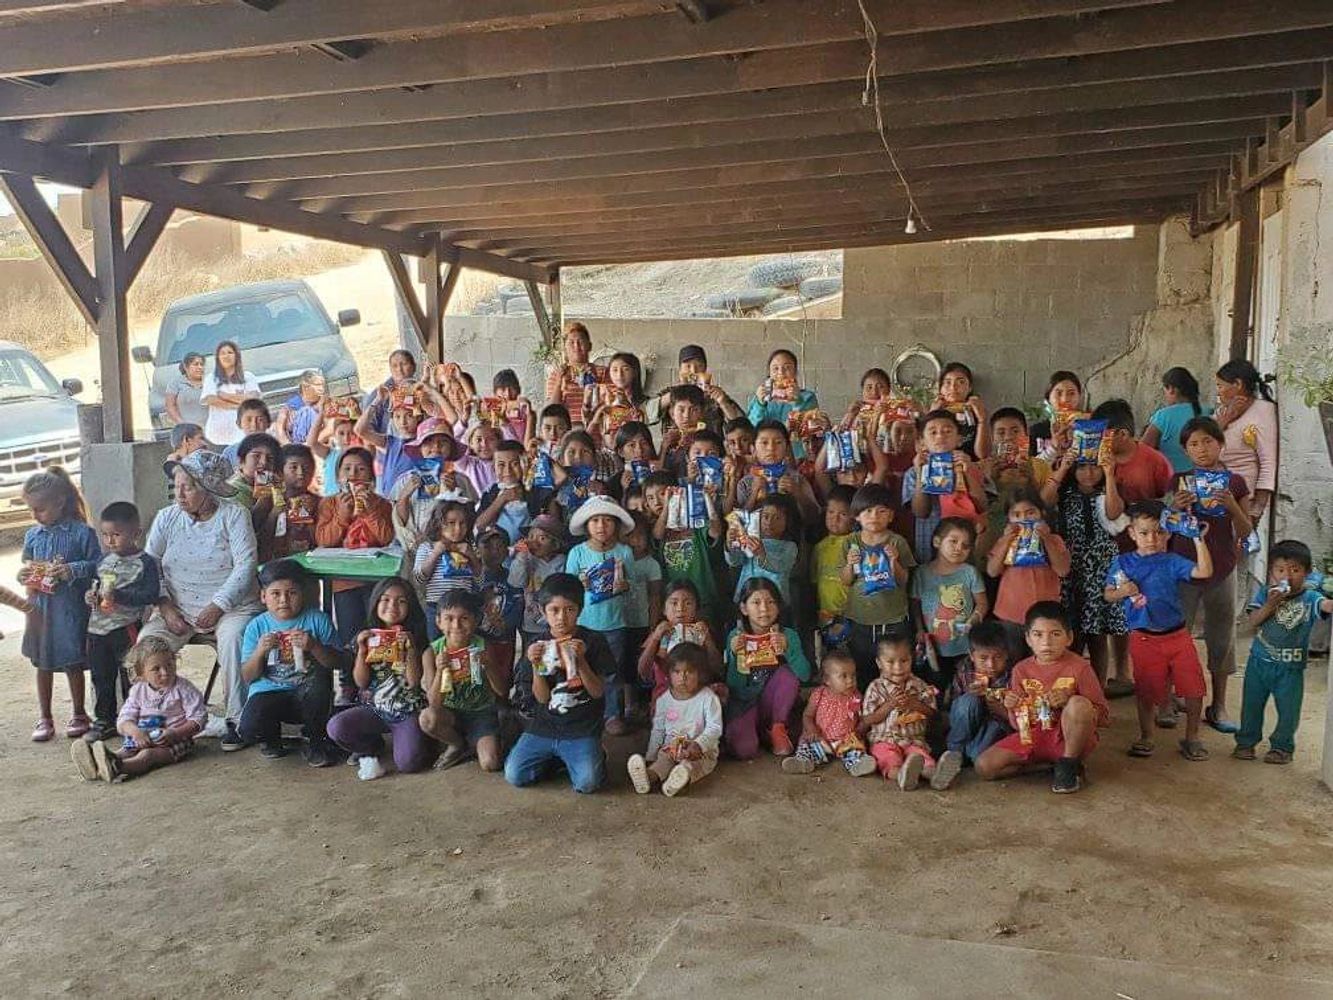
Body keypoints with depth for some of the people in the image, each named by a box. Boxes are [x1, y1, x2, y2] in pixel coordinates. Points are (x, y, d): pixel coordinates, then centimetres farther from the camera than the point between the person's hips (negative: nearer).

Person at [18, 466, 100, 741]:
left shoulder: (81, 532, -10)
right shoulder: (32, 535, 5)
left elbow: (97, 564, -9)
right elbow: (27, 565, 16)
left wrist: (73, 570, -24)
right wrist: (23, 574, -5)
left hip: (71, 609, -4)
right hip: (40, 608, 5)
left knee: (72, 663, 7)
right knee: (43, 663, 13)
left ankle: (78, 714, 24)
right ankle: (44, 718, 25)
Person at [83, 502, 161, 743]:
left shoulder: (145, 562, -10)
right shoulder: (105, 560, 11)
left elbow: (151, 595, -18)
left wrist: (118, 596, -24)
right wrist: (90, 594, 2)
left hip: (125, 629, -7)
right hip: (97, 628, 7)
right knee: (101, 677, 14)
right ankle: (104, 720, 27)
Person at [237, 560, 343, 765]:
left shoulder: (318, 620, -1)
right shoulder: (257, 626, 2)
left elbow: (338, 663, -4)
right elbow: (247, 677, 1)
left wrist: (314, 646, -21)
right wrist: (260, 652, -17)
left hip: (306, 695, 0)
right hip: (268, 692, 0)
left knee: (320, 676, -35)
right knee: (248, 730, -30)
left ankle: (316, 741, -8)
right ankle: (271, 738, 13)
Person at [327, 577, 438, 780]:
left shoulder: (414, 638, -3)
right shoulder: (367, 636, 4)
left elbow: (414, 681, -11)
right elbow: (361, 683, 0)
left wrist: (411, 649, -20)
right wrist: (361, 651, -12)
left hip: (408, 711, -3)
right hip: (374, 708, 3)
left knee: (407, 763, -24)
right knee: (335, 727, -23)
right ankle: (372, 748, 6)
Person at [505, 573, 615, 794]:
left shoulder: (593, 641, -4)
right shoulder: (537, 646, 1)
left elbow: (597, 692, -6)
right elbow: (542, 698, -2)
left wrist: (580, 659, -20)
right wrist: (535, 665, -19)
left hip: (581, 729, -3)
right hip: (543, 727, 3)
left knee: (587, 783, -23)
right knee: (514, 776, -12)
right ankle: (554, 759, 14)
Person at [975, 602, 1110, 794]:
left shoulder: (1079, 667, -10)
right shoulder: (1021, 670, 2)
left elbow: (1104, 717, -10)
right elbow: (1019, 726, 6)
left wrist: (1069, 700, -24)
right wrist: (1013, 709, -17)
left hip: (1070, 739, -3)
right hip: (1035, 737, 4)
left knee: (1079, 704, -35)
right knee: (984, 767, -15)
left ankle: (1070, 766, -11)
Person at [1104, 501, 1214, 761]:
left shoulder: (1172, 561, -1)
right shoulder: (1123, 562, 1)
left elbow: (1204, 572, -14)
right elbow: (1107, 594, 6)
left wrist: (1199, 540, -18)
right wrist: (1121, 592, -15)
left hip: (1177, 635, 1)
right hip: (1143, 638, 0)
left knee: (1194, 688, 2)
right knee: (1146, 690, 10)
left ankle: (1192, 738, 21)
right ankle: (1145, 738, 28)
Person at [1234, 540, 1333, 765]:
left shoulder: (1309, 598, -10)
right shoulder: (1265, 593, -3)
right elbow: (1253, 622, -7)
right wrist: (1270, 604, -22)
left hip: (1290, 667, -2)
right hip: (1260, 661, 2)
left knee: (1288, 710, 7)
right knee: (1251, 704, 13)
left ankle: (1282, 746, 28)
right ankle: (1246, 742, 30)